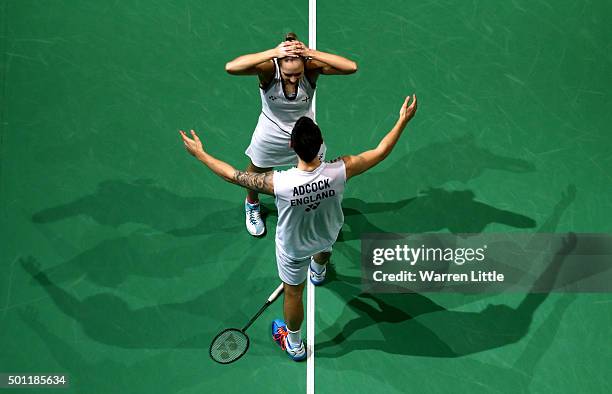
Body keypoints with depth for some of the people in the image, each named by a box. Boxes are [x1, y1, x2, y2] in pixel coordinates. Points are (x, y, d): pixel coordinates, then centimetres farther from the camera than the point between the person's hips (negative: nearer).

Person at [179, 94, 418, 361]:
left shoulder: (278, 183, -41)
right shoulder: (339, 171, -36)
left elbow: (232, 175, -26)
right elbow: (381, 151, -20)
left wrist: (199, 153, -11)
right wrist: (403, 120, -7)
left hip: (293, 248, -3)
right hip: (328, 236, 3)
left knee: (293, 293, 23)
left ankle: (294, 345, 49)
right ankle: (318, 272, 77)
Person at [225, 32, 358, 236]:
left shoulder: (312, 67, -29)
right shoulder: (268, 69, -32)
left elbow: (351, 67, -41)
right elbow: (230, 67, -48)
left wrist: (311, 53, -49)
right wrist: (272, 52, -54)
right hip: (270, 136, 0)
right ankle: (252, 204, 62)